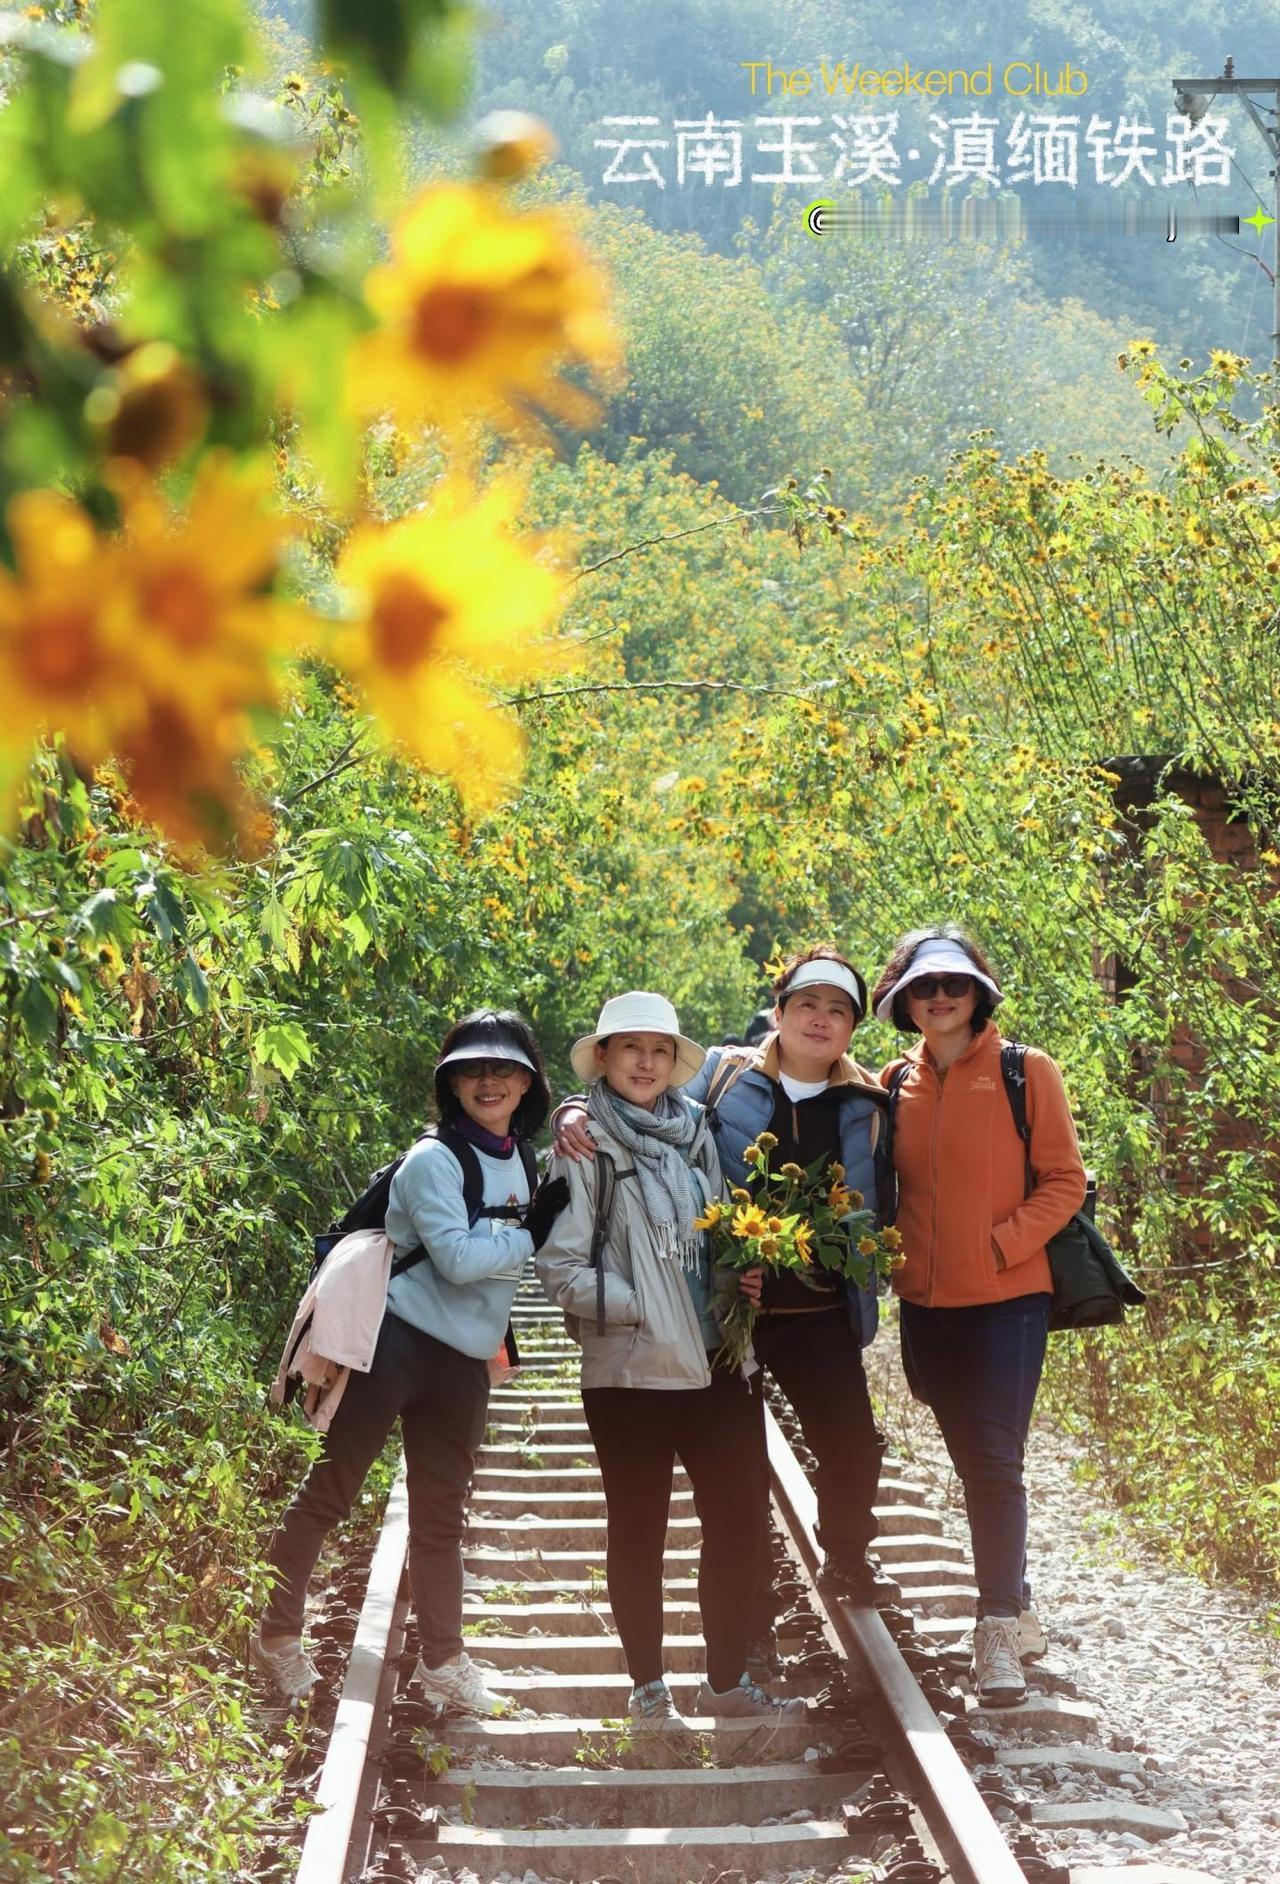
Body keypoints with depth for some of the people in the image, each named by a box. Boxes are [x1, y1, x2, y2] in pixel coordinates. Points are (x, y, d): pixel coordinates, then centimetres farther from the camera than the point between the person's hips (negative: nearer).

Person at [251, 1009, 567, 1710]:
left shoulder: (516, 1162, 12)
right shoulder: (434, 1160, -12)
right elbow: (457, 1257, -21)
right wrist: (532, 1235, -11)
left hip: (464, 1362, 7)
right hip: (398, 1344, -7)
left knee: (440, 1519, 13)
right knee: (327, 1494, 2)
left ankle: (443, 1663, 20)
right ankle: (277, 1635, 14)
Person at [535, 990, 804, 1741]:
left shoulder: (696, 1135, 9)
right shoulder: (586, 1146, -5)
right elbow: (562, 1267, -9)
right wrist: (640, 1309, -15)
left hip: (716, 1363, 5)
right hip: (631, 1370, -4)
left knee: (737, 1518, 6)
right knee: (639, 1531, 7)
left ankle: (728, 1679, 20)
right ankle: (650, 1688, 19)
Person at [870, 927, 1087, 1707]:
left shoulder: (1026, 1072, -4)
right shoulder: (895, 1084, 7)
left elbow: (1064, 1182, -5)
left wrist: (999, 1245, -14)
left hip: (1007, 1298, -4)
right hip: (927, 1304, 4)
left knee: (994, 1462, -10)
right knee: (973, 1462, 12)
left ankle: (1000, 1631, -5)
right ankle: (1016, 1607, 27)